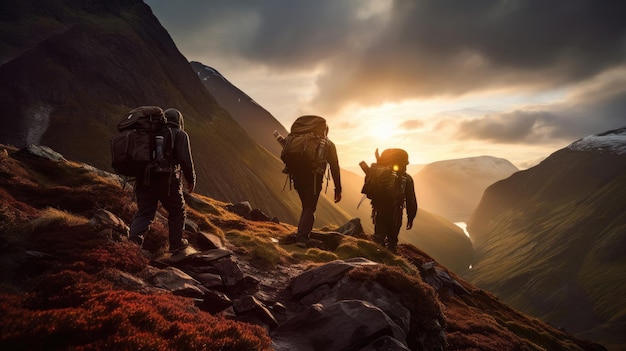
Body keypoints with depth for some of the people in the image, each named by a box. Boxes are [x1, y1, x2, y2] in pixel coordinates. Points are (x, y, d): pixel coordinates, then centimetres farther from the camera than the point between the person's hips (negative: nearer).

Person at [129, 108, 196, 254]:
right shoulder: (180, 135, 2)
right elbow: (185, 160, -10)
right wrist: (191, 180, 1)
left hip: (144, 180, 5)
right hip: (167, 180, -4)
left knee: (143, 213, 7)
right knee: (177, 212, 15)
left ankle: (133, 242, -12)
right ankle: (176, 243, 25)